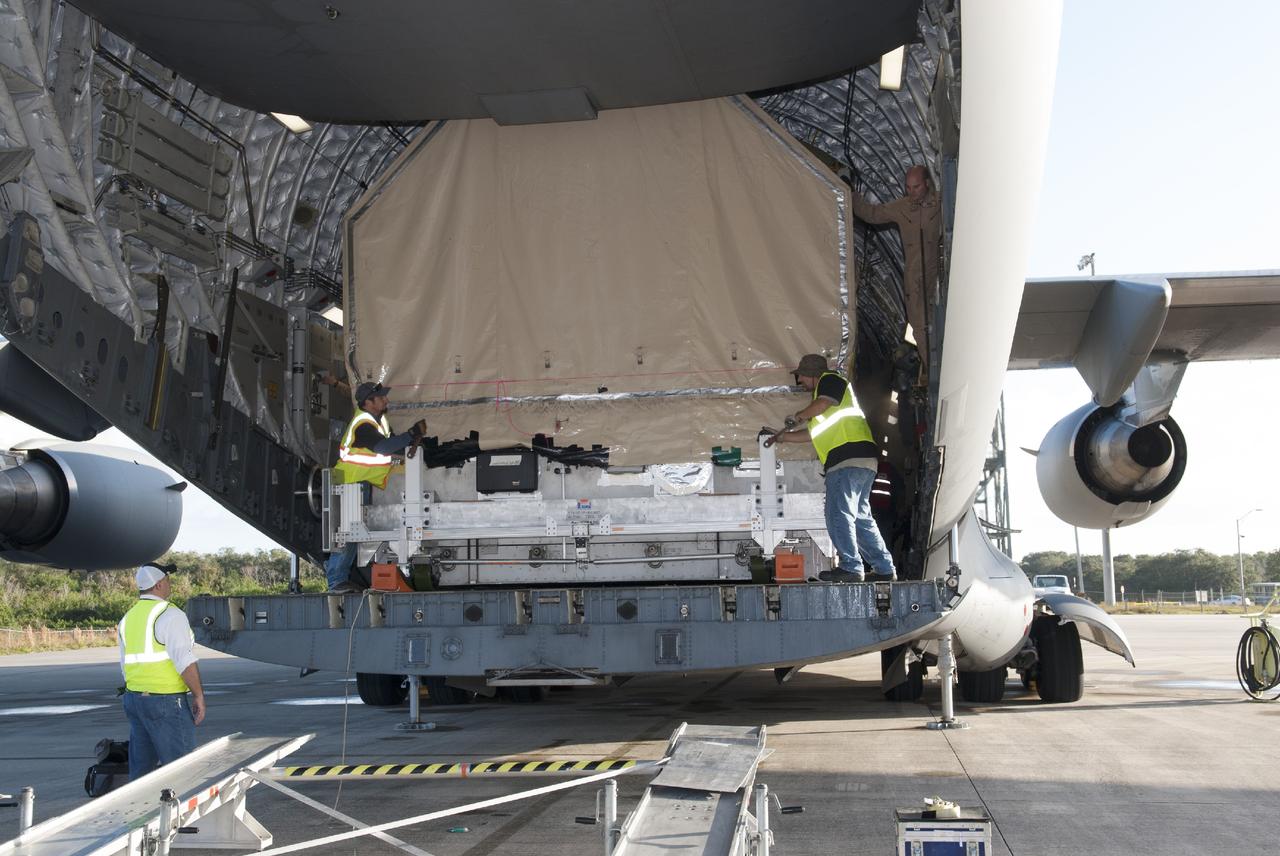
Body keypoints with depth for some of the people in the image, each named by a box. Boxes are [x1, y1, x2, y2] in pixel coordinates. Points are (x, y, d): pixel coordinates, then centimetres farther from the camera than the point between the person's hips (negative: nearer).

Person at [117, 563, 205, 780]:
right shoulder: (170, 615, -12)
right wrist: (199, 696, -11)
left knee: (140, 767, 12)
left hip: (133, 697, 8)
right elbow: (185, 662, -18)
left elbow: (125, 666, 20)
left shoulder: (128, 618, 14)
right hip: (166, 700, -8)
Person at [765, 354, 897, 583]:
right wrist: (782, 437, 37)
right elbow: (812, 433, 36)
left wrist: (798, 417, 2)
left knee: (839, 514, -11)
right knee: (860, 517, 11)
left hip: (849, 457, -10)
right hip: (865, 461, 10)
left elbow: (822, 404, -14)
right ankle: (884, 570, 10)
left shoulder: (830, 379, 6)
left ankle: (850, 568, -14)